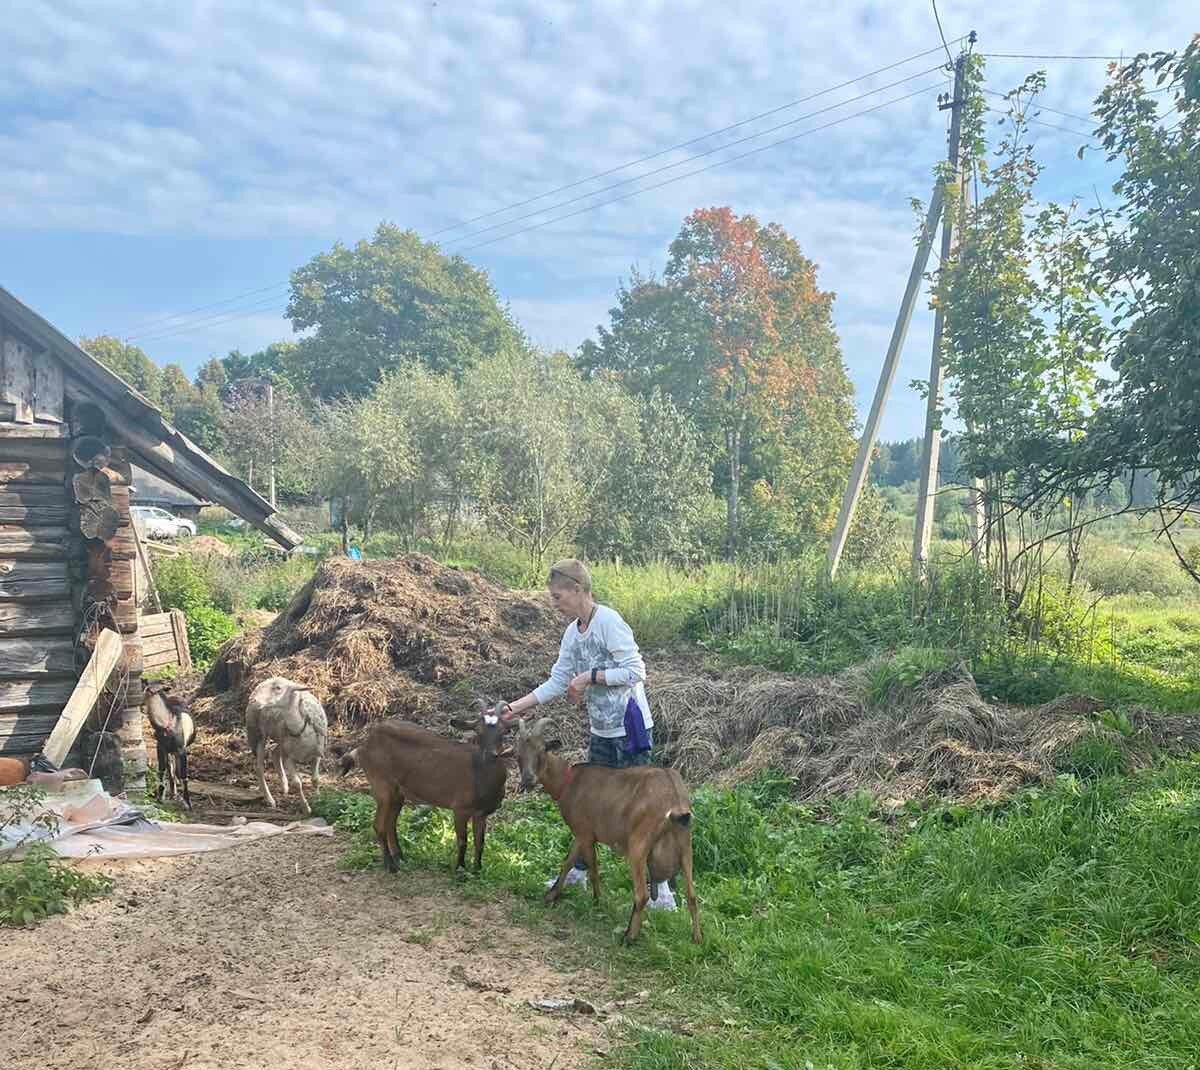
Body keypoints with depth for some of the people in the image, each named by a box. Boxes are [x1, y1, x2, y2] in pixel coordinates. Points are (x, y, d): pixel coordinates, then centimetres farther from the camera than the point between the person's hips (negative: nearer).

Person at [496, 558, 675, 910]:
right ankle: (578, 870, 34)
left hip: (630, 729, -9)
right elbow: (556, 683, 8)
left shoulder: (608, 621, -18)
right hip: (601, 730, 9)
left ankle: (663, 892, 4)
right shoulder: (572, 633, 8)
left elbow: (635, 672, -19)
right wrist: (512, 709, 3)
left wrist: (589, 677, -18)